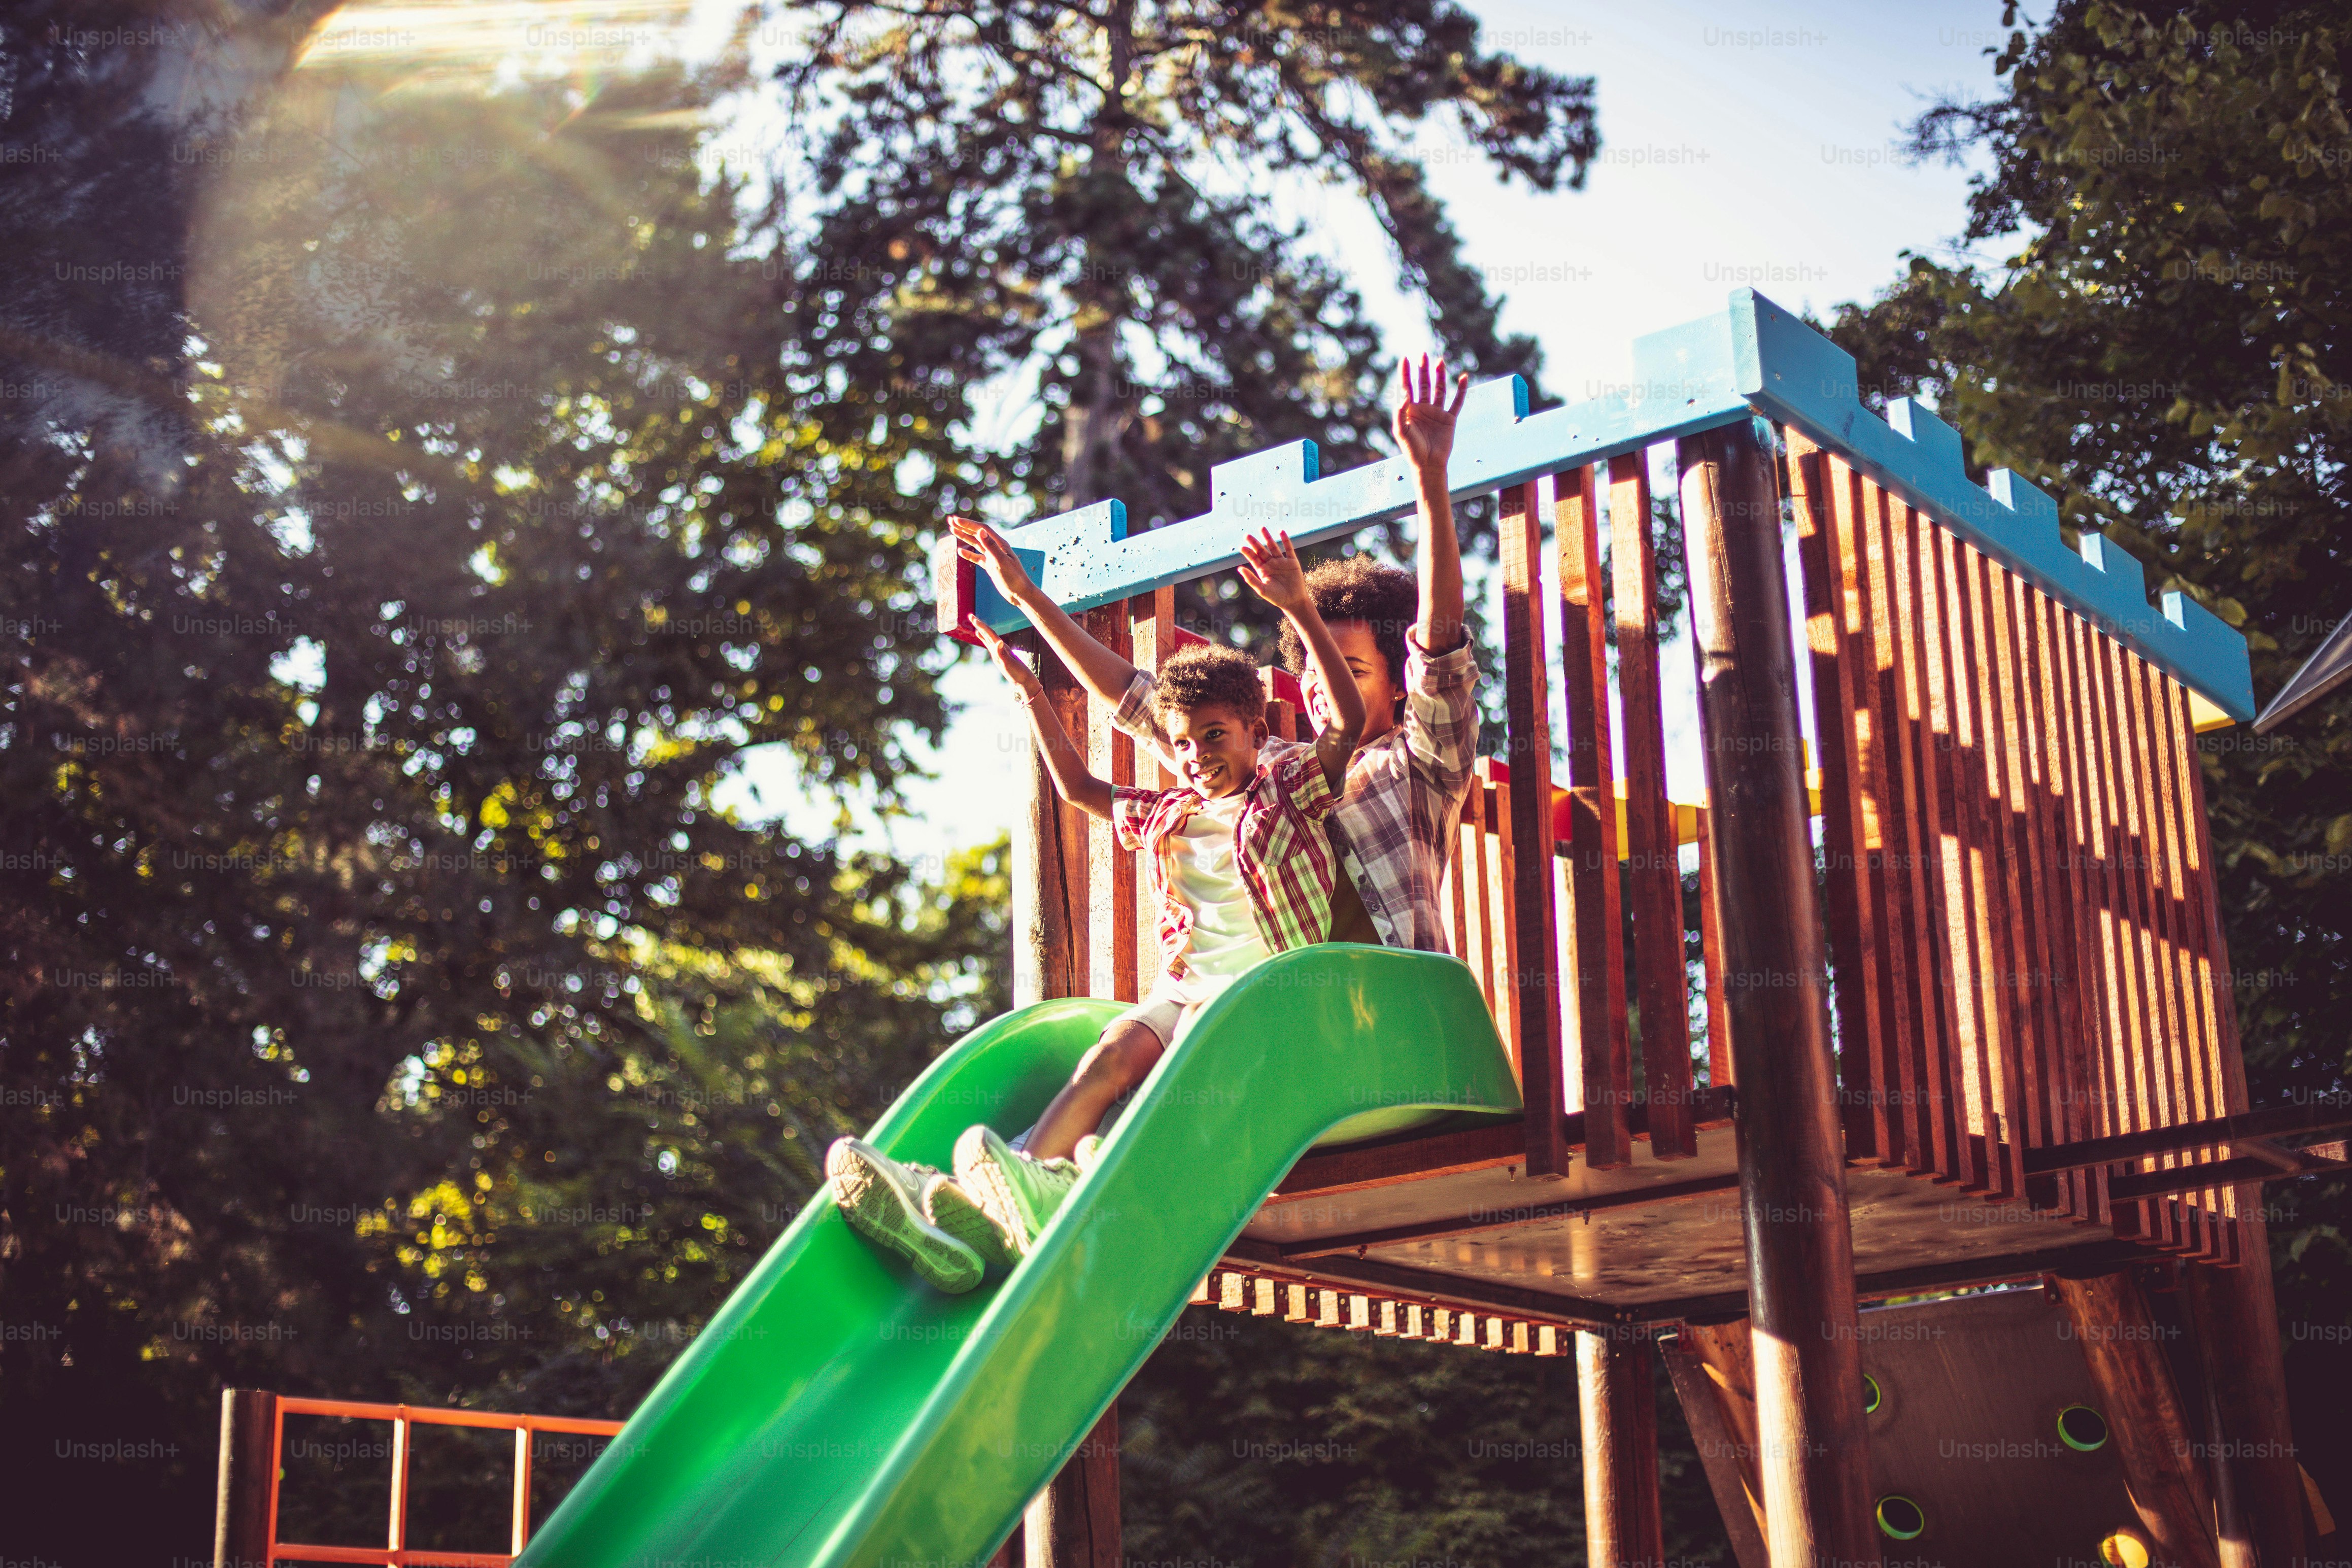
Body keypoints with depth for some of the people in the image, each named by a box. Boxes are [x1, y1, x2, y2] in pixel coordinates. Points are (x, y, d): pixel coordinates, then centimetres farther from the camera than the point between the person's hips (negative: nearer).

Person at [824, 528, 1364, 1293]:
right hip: (1185, 989, 4)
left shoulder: (1291, 785, 9)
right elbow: (1080, 787, 38)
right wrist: (1031, 690, 33)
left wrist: (1299, 610, -14)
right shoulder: (1168, 815, 26)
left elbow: (1347, 722, -6)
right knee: (1112, 1055, -26)